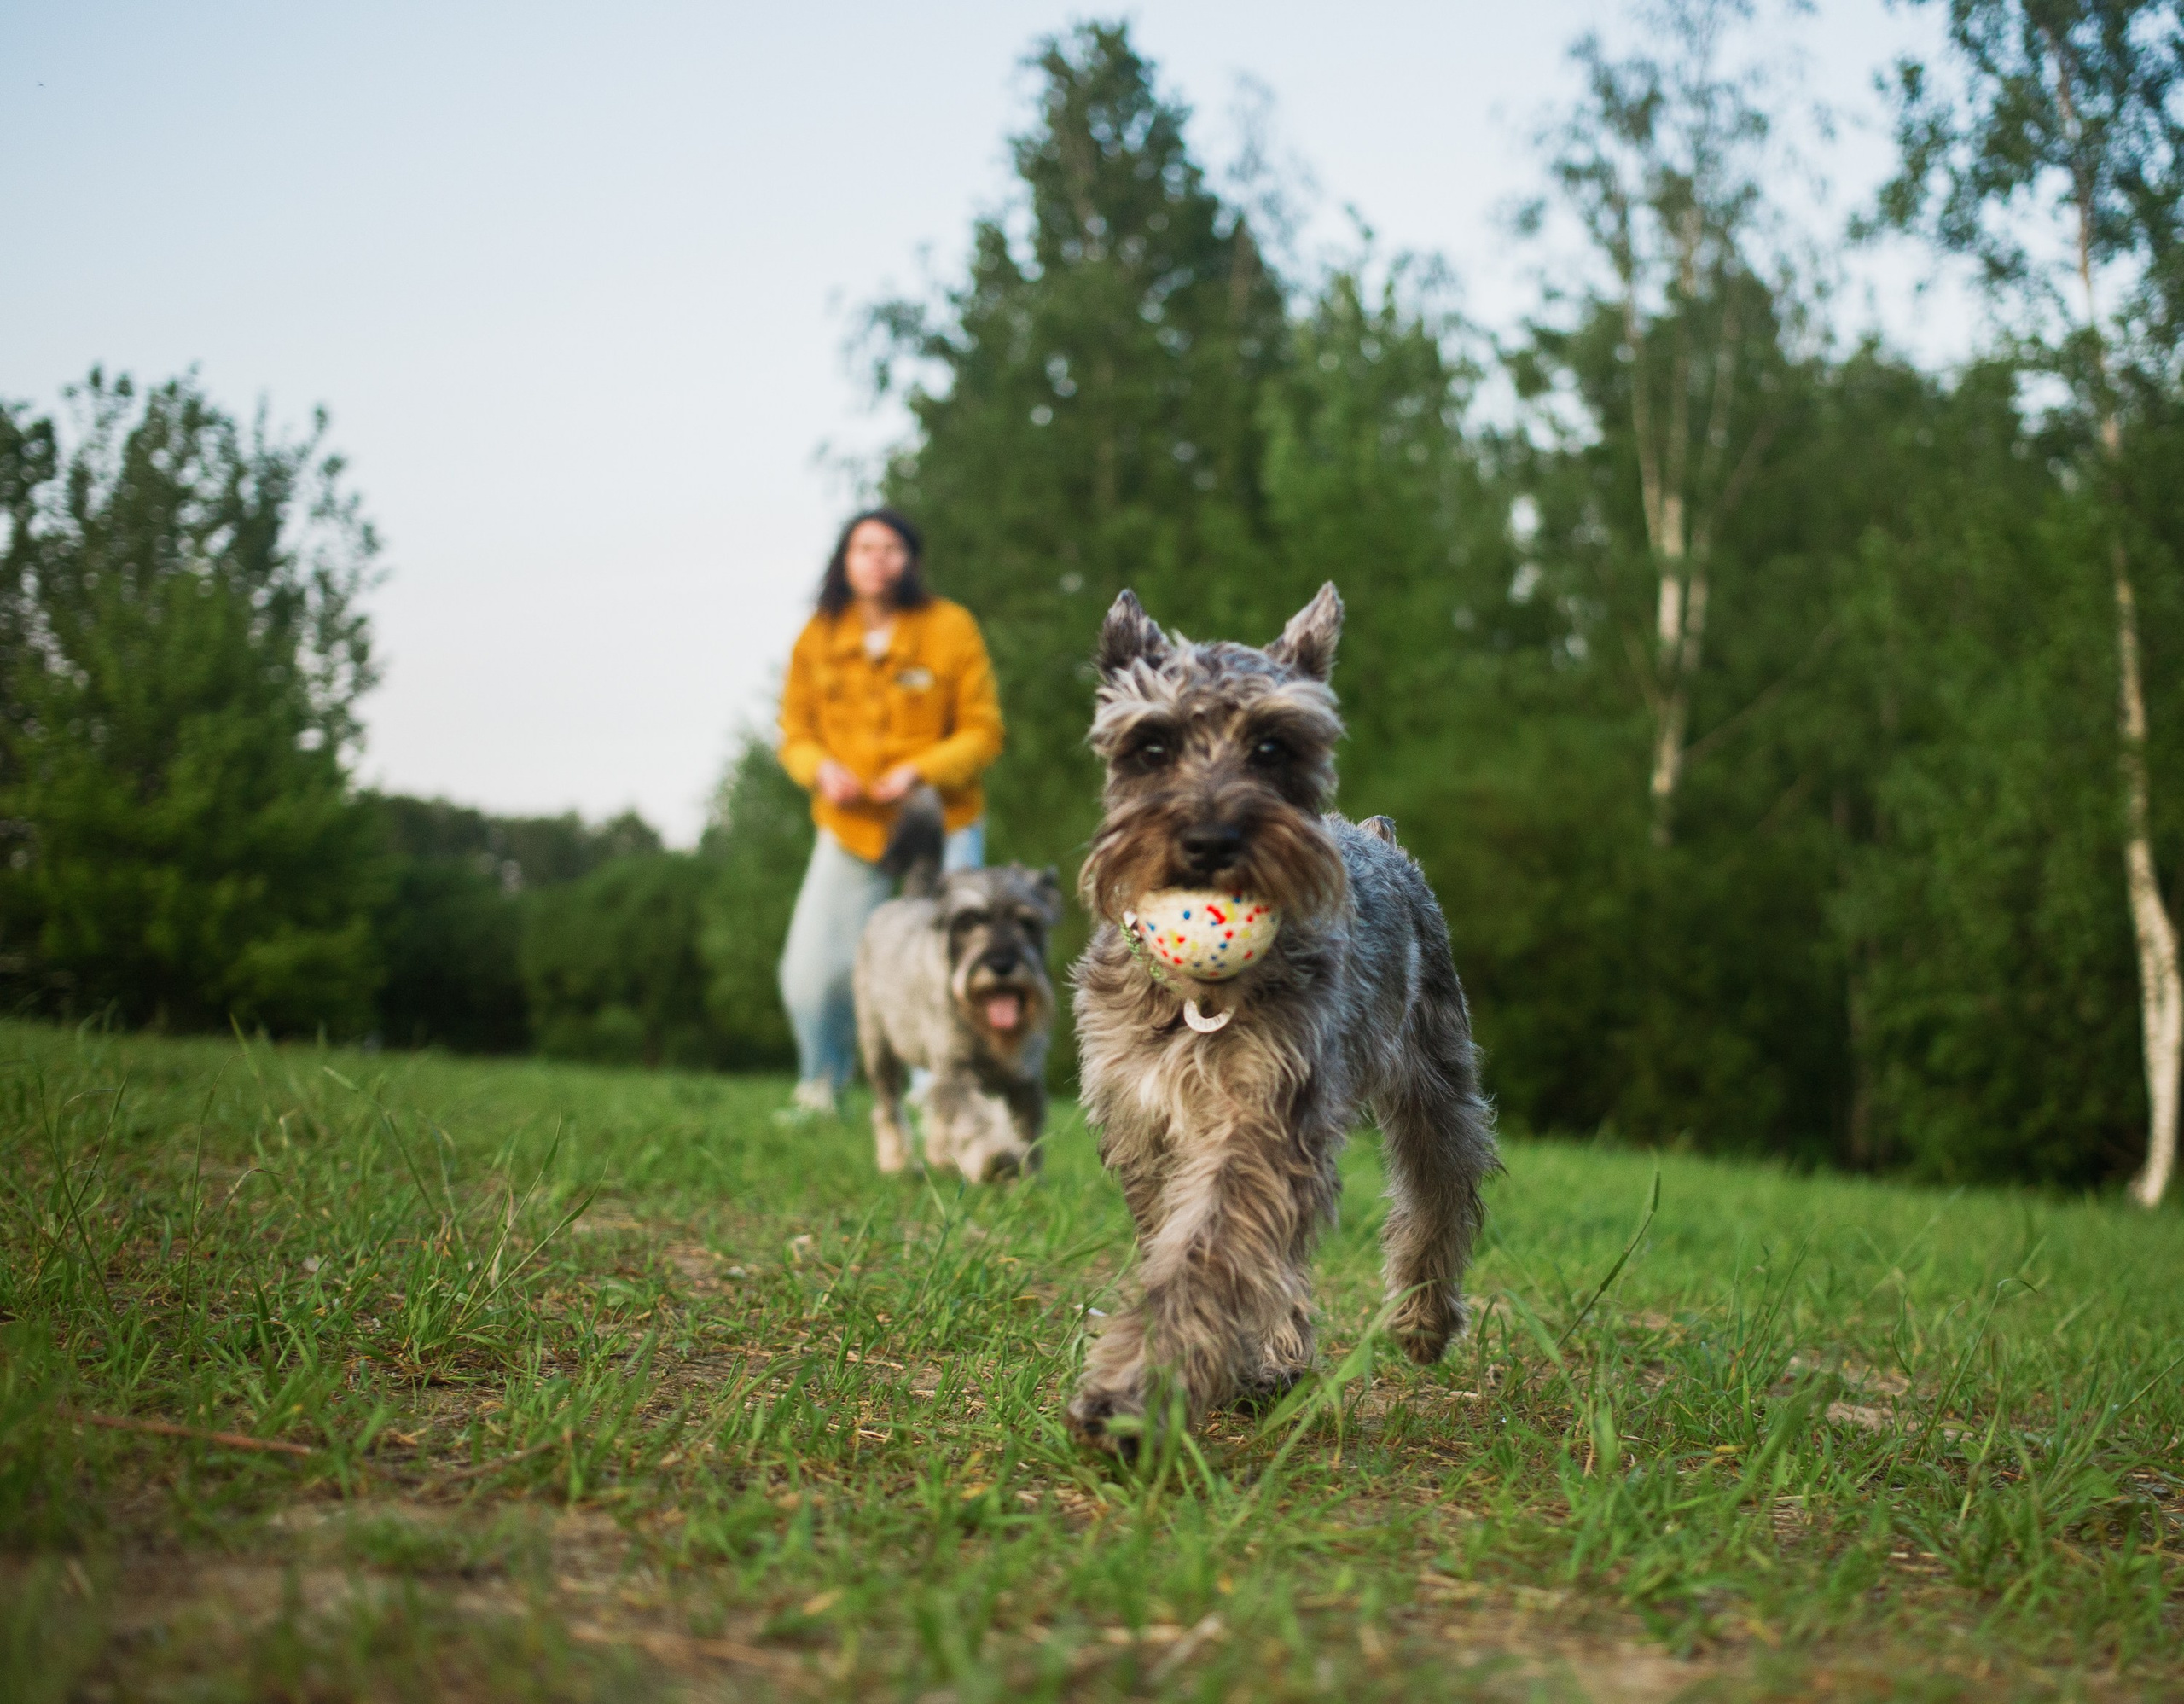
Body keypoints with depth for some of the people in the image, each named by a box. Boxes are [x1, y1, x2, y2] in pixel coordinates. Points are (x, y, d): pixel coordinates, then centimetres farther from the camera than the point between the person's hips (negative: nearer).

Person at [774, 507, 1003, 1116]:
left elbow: (983, 732, -4)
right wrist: (821, 769, -13)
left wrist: (919, 772, -19)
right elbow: (796, 729, 9)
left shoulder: (949, 627, -7)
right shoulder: (818, 637, 1)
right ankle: (821, 1085, 24)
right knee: (809, 973, -1)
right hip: (847, 830, 3)